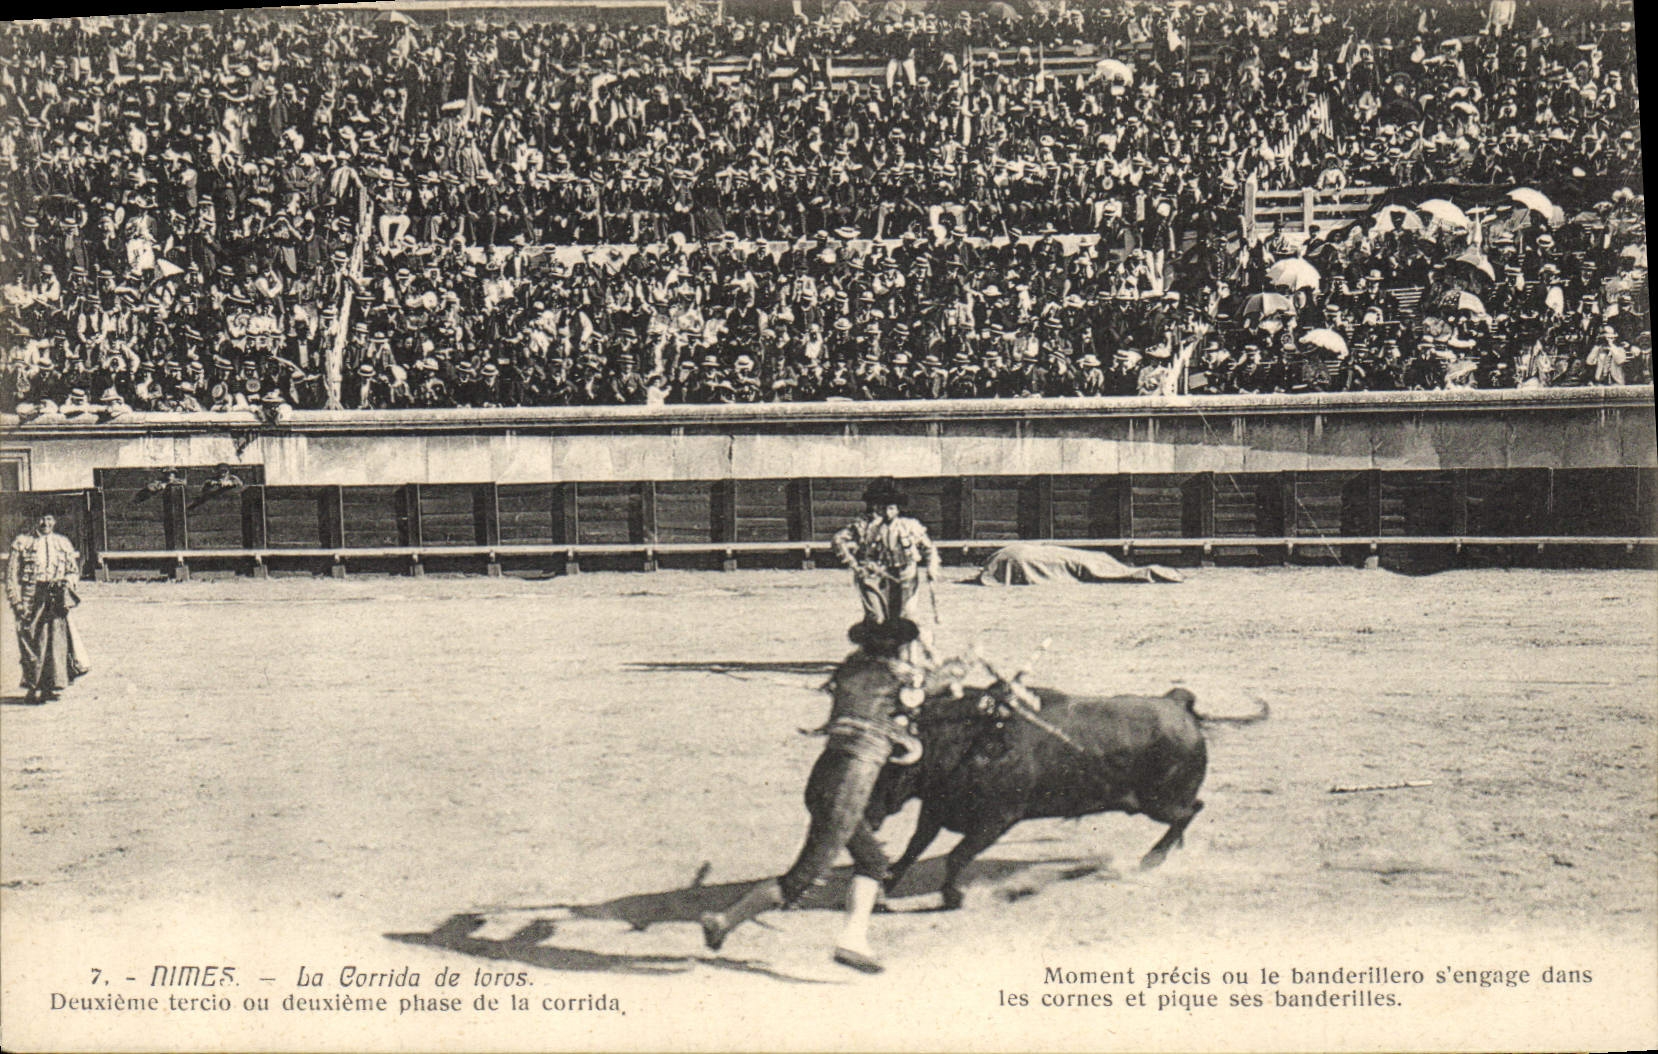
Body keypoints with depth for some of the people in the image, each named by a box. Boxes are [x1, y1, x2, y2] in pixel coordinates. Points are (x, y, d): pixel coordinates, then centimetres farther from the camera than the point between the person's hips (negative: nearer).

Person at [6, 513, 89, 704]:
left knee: (57, 642, -2)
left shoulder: (63, 543, 15)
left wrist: (67, 581, -4)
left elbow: (74, 571, 19)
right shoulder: (23, 542, 6)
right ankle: (33, 688, 4)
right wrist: (16, 600, -6)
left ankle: (52, 686, 6)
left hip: (56, 599, 2)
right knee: (31, 642, -3)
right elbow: (11, 573, 3)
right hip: (30, 598, -2)